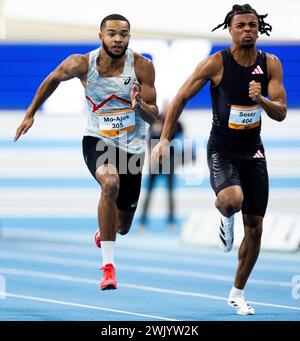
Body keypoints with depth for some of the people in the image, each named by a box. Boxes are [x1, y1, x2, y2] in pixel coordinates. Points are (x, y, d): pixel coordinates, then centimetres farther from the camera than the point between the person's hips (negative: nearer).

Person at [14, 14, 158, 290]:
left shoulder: (142, 67, -13)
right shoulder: (82, 64, -12)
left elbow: (153, 117, -9)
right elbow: (53, 79, 9)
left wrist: (140, 105, -32)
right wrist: (31, 113, 14)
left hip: (132, 147, 2)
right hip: (98, 140, -2)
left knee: (123, 227, 12)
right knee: (110, 183, -37)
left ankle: (103, 233, 54)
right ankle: (108, 266, -32)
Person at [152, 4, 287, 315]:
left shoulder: (270, 64, -3)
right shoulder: (216, 63, -12)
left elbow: (281, 113, -6)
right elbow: (181, 98, -5)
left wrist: (260, 99, -27)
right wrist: (164, 139, -8)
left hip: (253, 151, 4)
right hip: (222, 150, -4)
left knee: (255, 229, 7)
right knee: (232, 199, -36)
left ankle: (237, 293, 26)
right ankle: (225, 218, 4)